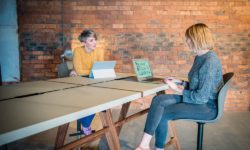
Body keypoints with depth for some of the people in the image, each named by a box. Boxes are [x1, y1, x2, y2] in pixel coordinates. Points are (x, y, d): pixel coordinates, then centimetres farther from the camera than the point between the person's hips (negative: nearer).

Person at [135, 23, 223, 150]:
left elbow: (202, 97, -23)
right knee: (158, 100, -12)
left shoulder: (210, 61, -22)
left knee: (162, 114, -15)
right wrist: (179, 82, 6)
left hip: (207, 107, -8)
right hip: (196, 99, 9)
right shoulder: (200, 57, 9)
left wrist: (179, 90, -12)